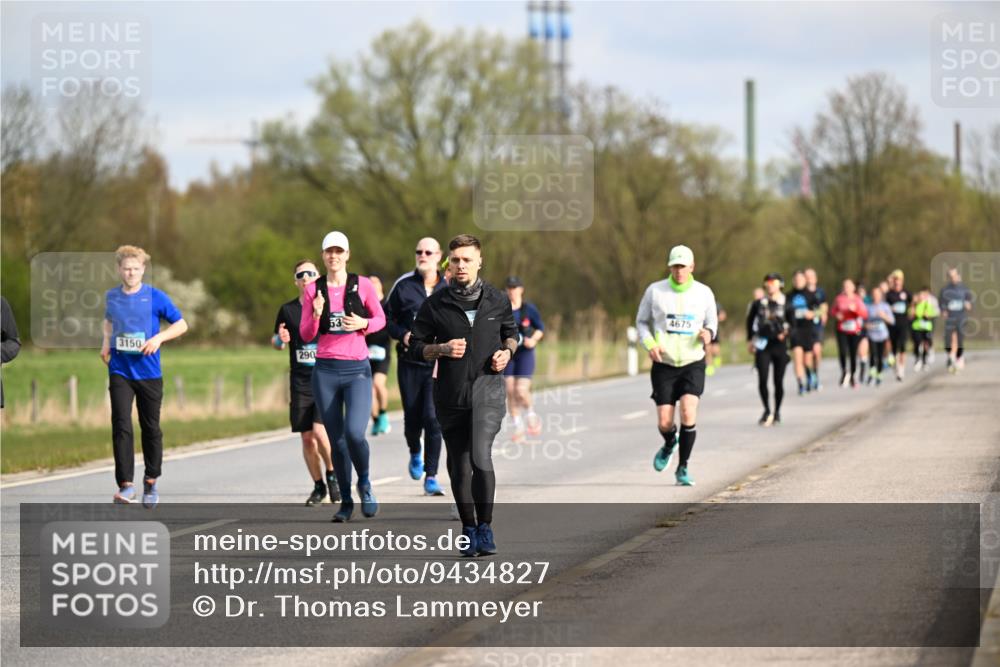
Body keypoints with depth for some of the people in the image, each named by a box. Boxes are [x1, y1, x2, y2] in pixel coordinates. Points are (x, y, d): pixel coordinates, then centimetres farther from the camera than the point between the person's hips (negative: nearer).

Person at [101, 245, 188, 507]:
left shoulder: (155, 297, -4)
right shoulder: (111, 297, 5)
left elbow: (181, 324, 1)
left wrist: (159, 338, -14)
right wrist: (106, 341, 8)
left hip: (149, 372, -1)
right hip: (120, 371, 1)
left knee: (151, 428, 8)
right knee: (121, 426, -12)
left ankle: (151, 481, 25)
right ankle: (126, 484, -12)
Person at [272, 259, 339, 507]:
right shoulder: (288, 310, 6)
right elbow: (275, 342, 16)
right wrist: (281, 339, -7)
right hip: (300, 382, 3)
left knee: (320, 431, -17)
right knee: (307, 438, 5)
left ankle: (332, 474, 7)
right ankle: (319, 486, 20)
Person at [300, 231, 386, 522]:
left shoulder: (362, 285, 1)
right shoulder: (313, 290, 5)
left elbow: (381, 319, 12)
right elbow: (305, 335, 6)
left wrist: (363, 324, -9)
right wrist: (316, 315, -14)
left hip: (357, 369, -2)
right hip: (325, 370, 2)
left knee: (354, 433, -19)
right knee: (336, 439, 4)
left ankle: (364, 483, 9)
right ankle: (345, 501, 16)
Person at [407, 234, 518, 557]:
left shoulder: (497, 300, 4)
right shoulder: (435, 304, 2)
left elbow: (510, 332, 21)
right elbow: (416, 347, 6)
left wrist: (507, 351, 0)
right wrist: (443, 349, -12)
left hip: (488, 389, -2)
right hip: (450, 394, 2)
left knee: (480, 457, -19)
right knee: (459, 466, 6)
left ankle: (485, 527, -8)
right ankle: (469, 529, 22)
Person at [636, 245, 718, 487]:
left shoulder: (704, 293, 0)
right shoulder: (655, 291, -3)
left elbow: (712, 322, 12)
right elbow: (641, 321, 8)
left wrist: (708, 333, -12)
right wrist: (650, 344, -11)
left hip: (693, 364, 0)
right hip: (664, 365, 0)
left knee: (688, 413, -21)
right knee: (664, 423, -3)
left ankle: (683, 468, -5)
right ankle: (670, 444, 36)